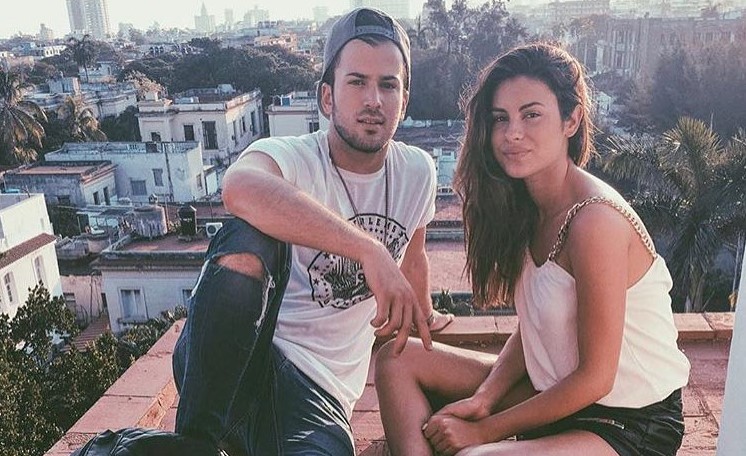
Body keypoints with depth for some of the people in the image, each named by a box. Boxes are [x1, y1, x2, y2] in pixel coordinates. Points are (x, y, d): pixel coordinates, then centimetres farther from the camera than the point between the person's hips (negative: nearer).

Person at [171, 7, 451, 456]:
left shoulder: (418, 172, 3)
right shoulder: (291, 157, -13)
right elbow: (241, 187, -38)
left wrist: (424, 315, 39)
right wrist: (371, 249, -44)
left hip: (318, 386, 2)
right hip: (230, 363, -1)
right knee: (250, 241, -33)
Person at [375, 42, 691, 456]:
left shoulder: (595, 220, -25)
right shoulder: (526, 205, 0)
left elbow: (594, 378, -20)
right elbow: (531, 330, 6)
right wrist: (483, 399, -9)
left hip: (632, 422, -8)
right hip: (553, 391, 9)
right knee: (397, 358, 2)